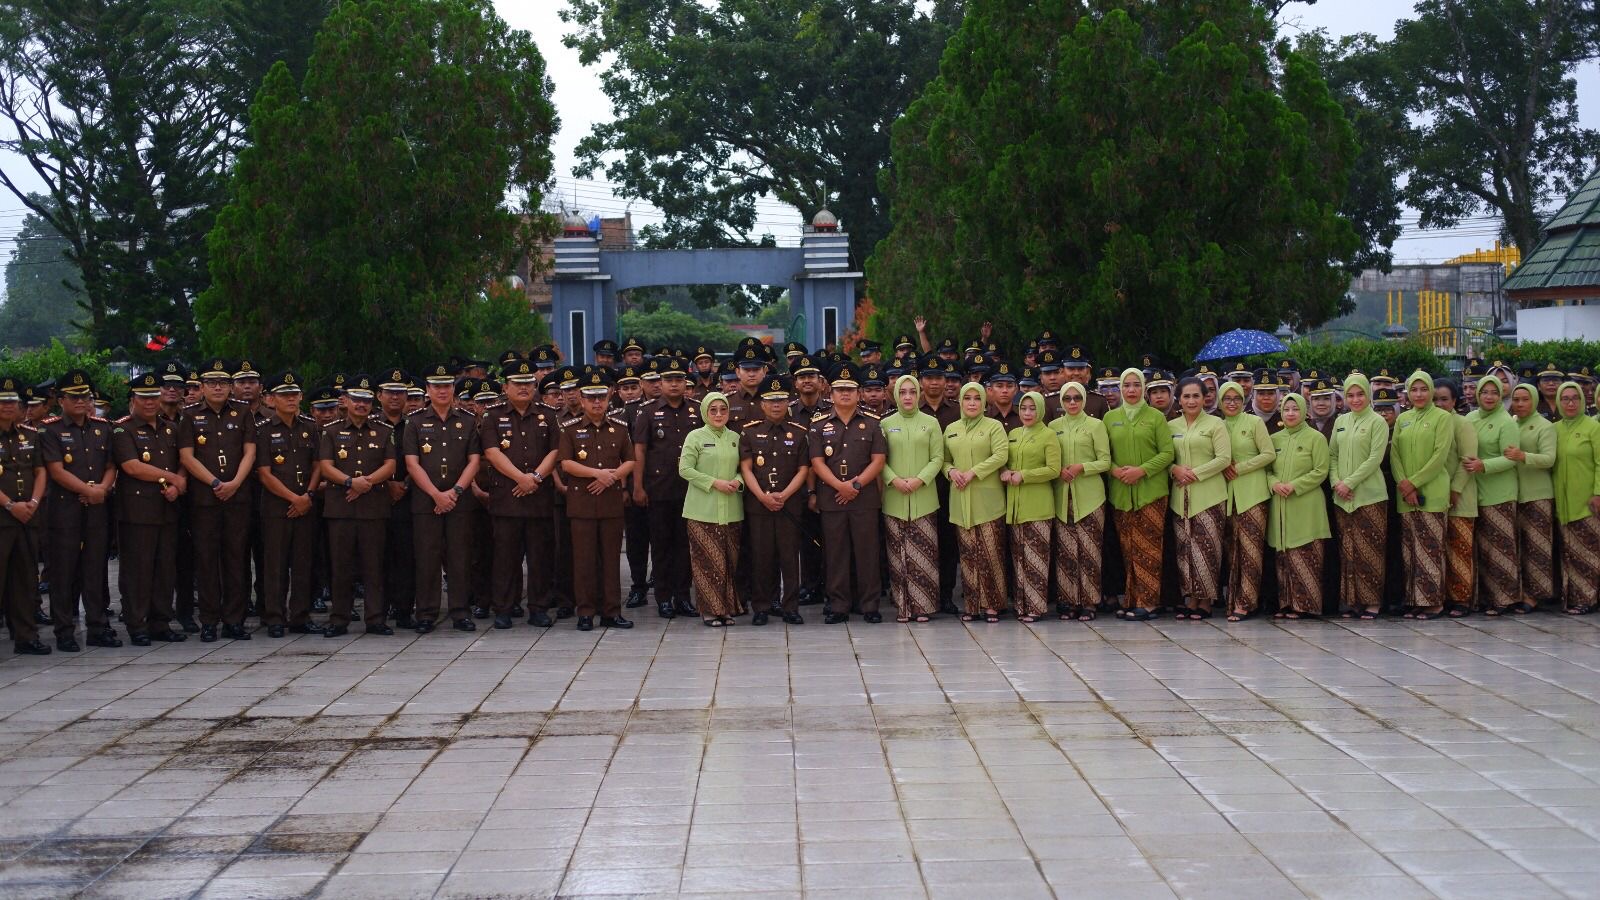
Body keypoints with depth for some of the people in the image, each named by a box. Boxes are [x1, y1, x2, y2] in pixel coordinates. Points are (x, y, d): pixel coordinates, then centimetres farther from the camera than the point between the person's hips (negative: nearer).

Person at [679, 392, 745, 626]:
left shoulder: (735, 438, 12)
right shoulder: (695, 437, 0)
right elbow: (685, 469, -5)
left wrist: (738, 482, -5)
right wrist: (714, 483, -12)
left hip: (731, 509, 4)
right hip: (703, 509, -4)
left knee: (730, 559, 5)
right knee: (708, 560, -5)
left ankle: (728, 608, 13)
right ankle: (710, 610, 1)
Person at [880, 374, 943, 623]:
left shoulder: (931, 423, 7)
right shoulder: (886, 424, 9)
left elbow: (938, 458, 3)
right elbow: (879, 459, 5)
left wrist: (919, 480, -11)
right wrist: (894, 480, -11)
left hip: (924, 498, -1)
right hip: (894, 498, 1)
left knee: (924, 554, -3)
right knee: (898, 554, -1)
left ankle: (924, 605, 1)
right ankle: (902, 606, 3)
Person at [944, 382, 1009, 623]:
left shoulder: (994, 426, 3)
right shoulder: (951, 430, 16)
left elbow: (1000, 455, -9)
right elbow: (944, 459, 20)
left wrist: (973, 472, -14)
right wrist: (951, 471, -3)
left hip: (987, 500, -3)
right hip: (961, 501, 3)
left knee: (990, 552, -7)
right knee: (968, 553, 1)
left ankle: (991, 604, -2)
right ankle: (971, 604, 5)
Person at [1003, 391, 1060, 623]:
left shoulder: (1048, 436, -3)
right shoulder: (1013, 434, 15)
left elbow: (1054, 470, -10)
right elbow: (1004, 461, 23)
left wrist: (1023, 476, -15)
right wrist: (1005, 472, -1)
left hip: (1037, 505, -6)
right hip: (1014, 504, 6)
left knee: (1035, 557, -7)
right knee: (1018, 556, 6)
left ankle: (1035, 606, -5)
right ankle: (1021, 604, 11)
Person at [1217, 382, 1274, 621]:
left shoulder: (1254, 422, 2)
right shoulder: (1217, 426, 14)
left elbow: (1269, 454, -2)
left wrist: (1240, 468, -8)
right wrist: (1223, 468, -3)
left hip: (1252, 492, -4)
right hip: (1228, 493, 4)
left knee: (1250, 546, -10)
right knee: (1232, 547, 1)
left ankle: (1245, 602, -11)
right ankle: (1233, 600, 4)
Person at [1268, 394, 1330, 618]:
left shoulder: (1315, 438, 1)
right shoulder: (1275, 439, 14)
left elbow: (1321, 471, -5)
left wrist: (1294, 486, -13)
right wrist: (1274, 483, -6)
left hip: (1305, 506, -4)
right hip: (1280, 506, 4)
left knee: (1304, 557, -7)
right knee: (1283, 557, 3)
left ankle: (1303, 604, -3)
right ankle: (1285, 604, 7)